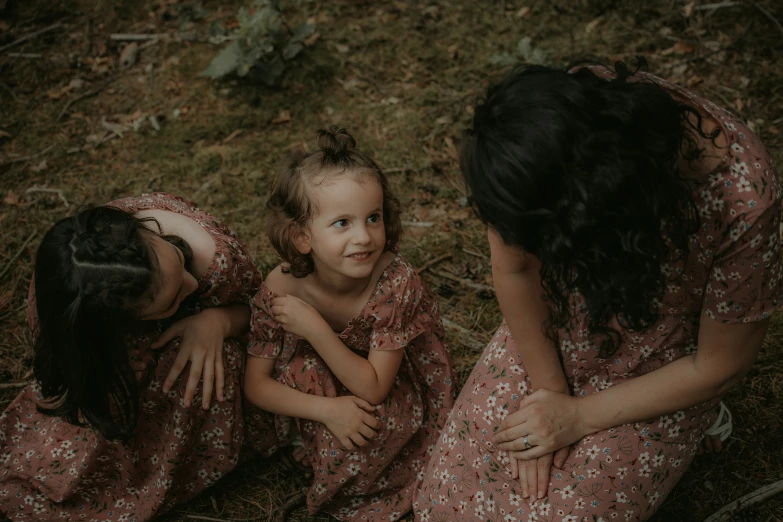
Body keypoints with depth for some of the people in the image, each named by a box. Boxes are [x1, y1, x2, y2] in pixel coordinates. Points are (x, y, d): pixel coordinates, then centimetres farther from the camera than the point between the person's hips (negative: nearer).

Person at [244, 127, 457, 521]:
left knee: (373, 418, -30)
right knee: (298, 368, -28)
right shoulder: (280, 289, -25)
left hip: (396, 395, -1)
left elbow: (373, 388, -30)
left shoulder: (397, 282, -32)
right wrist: (327, 408, -34)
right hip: (324, 387, 1)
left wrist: (315, 328, -40)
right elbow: (256, 384, -18)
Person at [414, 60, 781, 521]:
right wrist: (549, 389, -10)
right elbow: (512, 267, -13)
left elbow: (721, 364, -19)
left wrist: (579, 416, -14)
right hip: (552, 324, 3)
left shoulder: (740, 201, -37)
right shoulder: (552, 120, -30)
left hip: (660, 369, -2)